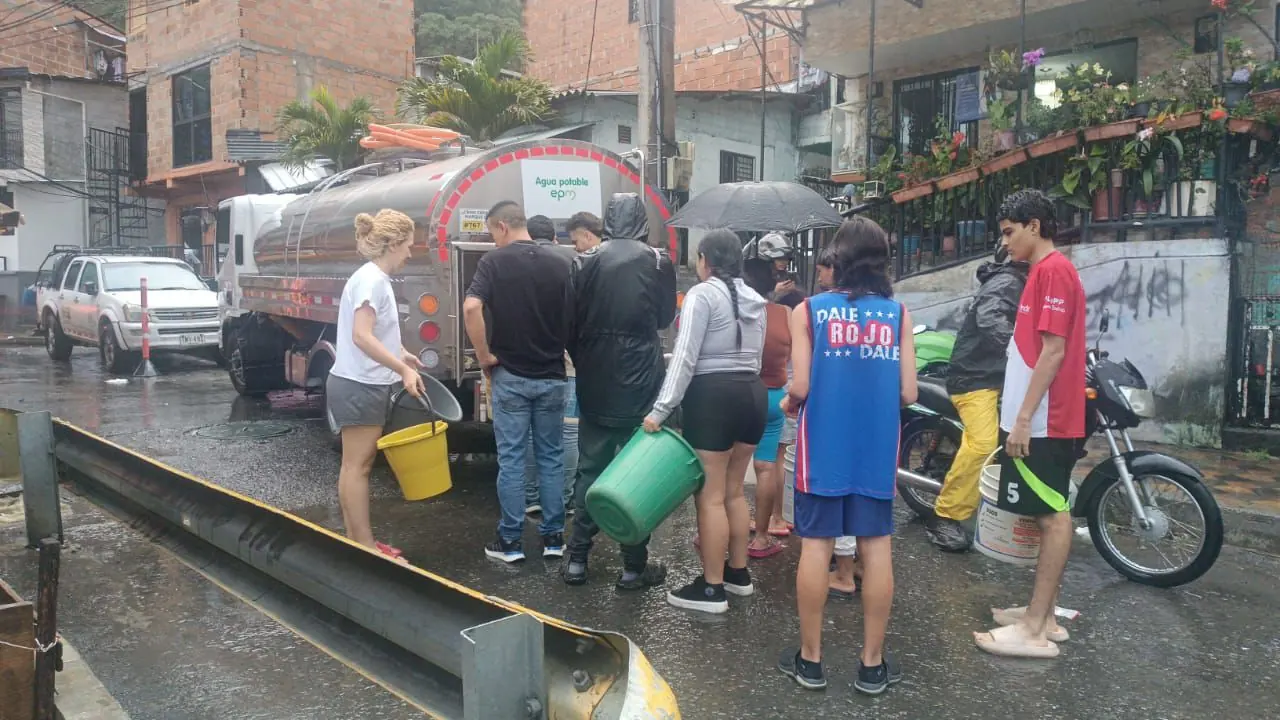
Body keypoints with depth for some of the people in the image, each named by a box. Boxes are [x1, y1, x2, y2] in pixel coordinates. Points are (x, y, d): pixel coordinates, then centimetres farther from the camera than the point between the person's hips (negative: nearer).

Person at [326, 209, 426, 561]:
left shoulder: (377, 279, 12)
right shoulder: (371, 280, -18)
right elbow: (361, 336, -27)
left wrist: (400, 354, 25)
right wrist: (403, 369, -29)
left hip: (366, 385, 10)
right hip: (358, 386, -10)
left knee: (359, 465, 13)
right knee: (356, 466, -4)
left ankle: (356, 542, 21)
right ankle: (364, 546, 2)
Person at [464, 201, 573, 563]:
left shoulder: (493, 261, -8)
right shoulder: (560, 262, 1)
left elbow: (471, 308, -22)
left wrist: (484, 356, -11)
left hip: (510, 376, -3)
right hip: (552, 375, 3)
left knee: (511, 458, 5)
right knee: (551, 456, 12)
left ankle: (510, 540, 10)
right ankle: (553, 536, 16)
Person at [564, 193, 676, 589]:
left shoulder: (585, 261, -1)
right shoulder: (659, 262, -4)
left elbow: (571, 320, 2)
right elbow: (666, 318, 8)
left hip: (595, 383, 2)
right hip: (641, 382, -2)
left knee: (590, 469, 12)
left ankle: (577, 560, 17)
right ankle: (634, 566, 11)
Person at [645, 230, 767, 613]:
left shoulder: (702, 294, -9)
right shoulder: (754, 298, 14)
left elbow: (684, 358, -17)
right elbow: (755, 355, 12)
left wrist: (660, 409, -17)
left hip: (713, 396, -8)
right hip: (752, 393, 8)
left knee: (710, 496, -2)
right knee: (734, 491, 18)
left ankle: (712, 588, 2)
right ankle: (738, 572, 26)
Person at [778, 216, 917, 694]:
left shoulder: (809, 310, -4)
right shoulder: (898, 313, 1)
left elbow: (801, 387, -10)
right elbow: (908, 393, -2)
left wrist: (788, 404, 13)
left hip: (823, 448, -1)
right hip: (877, 450, 2)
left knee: (816, 547, 6)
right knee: (876, 550, 7)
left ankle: (810, 659, 15)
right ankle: (872, 664, 15)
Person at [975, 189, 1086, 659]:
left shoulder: (1053, 270, -12)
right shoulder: (1045, 272, 18)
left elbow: (1054, 351, -19)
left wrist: (1023, 417, -20)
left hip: (1043, 422, -10)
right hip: (1041, 420, 10)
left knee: (1053, 517, -7)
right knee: (1050, 515, 12)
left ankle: (1035, 630, -4)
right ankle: (1043, 615, 19)